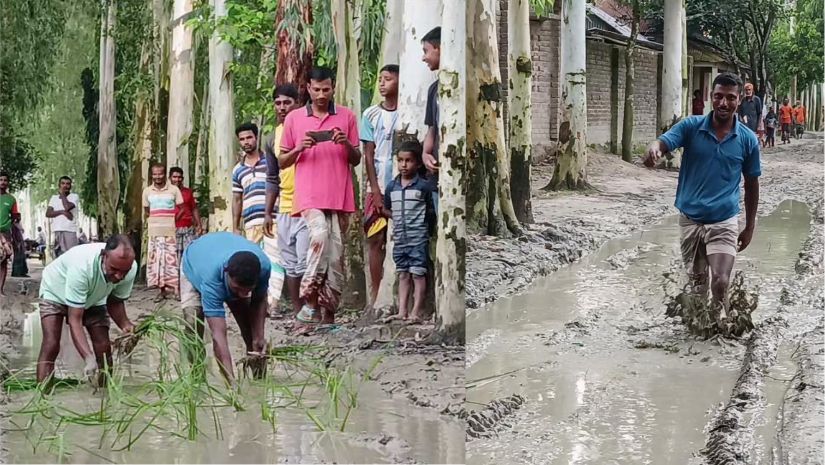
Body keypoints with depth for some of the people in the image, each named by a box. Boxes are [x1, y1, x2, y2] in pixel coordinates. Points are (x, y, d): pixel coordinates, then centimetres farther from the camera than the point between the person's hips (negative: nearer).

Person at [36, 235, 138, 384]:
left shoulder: (130, 268, -30)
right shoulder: (82, 266, -46)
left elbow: (115, 302, -9)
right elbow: (74, 321, -42)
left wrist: (125, 324, -30)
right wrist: (89, 358, -53)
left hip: (93, 297, 5)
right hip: (56, 293, -4)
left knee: (103, 347, -8)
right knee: (51, 346, -20)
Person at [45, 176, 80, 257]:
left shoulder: (74, 197, 4)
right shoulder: (54, 198, 17)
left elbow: (67, 207, -14)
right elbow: (48, 213, 5)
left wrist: (62, 194, 1)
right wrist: (62, 212, -9)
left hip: (69, 231, -5)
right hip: (57, 231, 5)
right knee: (58, 255, 5)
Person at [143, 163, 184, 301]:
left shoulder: (174, 190, 0)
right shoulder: (147, 191, 9)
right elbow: (147, 212, 17)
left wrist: (171, 221, -6)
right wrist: (155, 221, 4)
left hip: (170, 231, -3)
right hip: (154, 232, 3)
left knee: (171, 259, -6)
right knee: (157, 260, 1)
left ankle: (175, 289, -4)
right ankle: (162, 290, 6)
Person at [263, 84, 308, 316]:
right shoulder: (272, 140, 13)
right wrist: (268, 213, 16)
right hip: (284, 209, 6)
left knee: (304, 262, -12)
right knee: (290, 264, 9)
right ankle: (297, 312, 16)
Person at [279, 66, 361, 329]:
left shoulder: (347, 117, 11)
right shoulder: (294, 119, 10)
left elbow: (356, 160, 14)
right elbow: (282, 162, 13)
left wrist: (347, 144, -7)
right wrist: (299, 149, -6)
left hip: (339, 196, 2)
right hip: (309, 196, -2)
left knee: (336, 253, 0)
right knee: (320, 235, -26)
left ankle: (328, 313, 5)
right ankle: (310, 301, -21)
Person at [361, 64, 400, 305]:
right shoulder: (371, 115, 7)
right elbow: (369, 154, 4)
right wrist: (376, 190, -3)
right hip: (379, 188, 2)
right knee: (376, 239, 1)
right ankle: (375, 293, 7)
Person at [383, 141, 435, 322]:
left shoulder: (424, 186, -7)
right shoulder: (391, 187, 7)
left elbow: (431, 210, -1)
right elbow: (387, 209, 18)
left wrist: (418, 219, -7)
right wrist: (399, 218, 7)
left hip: (418, 238, -5)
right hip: (400, 238, 5)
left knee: (418, 273, -4)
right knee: (403, 274, 9)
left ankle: (417, 311, -3)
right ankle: (402, 311, 11)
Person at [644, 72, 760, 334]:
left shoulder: (748, 140, -5)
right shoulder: (691, 127, -6)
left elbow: (751, 184, 5)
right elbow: (664, 142, -22)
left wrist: (750, 227, 8)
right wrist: (654, 149, -48)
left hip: (724, 222, -1)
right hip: (690, 219, 1)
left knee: (720, 281, -11)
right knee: (696, 281, 14)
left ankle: (721, 323, 16)